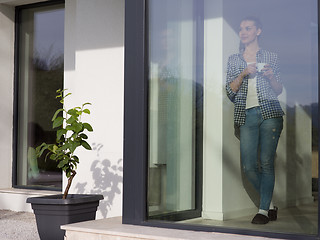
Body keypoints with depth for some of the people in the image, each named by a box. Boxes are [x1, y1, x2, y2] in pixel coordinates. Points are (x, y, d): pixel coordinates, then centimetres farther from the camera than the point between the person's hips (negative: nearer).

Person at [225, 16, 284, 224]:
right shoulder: (234, 60, 16)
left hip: (269, 112, -2)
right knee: (249, 166, -4)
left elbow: (279, 90, 14)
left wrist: (271, 76, -6)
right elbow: (230, 91, 8)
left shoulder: (271, 57, 12)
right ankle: (271, 204, 14)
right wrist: (243, 74, -6)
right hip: (246, 115, 2)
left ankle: (264, 209, 1)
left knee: (266, 162, -7)